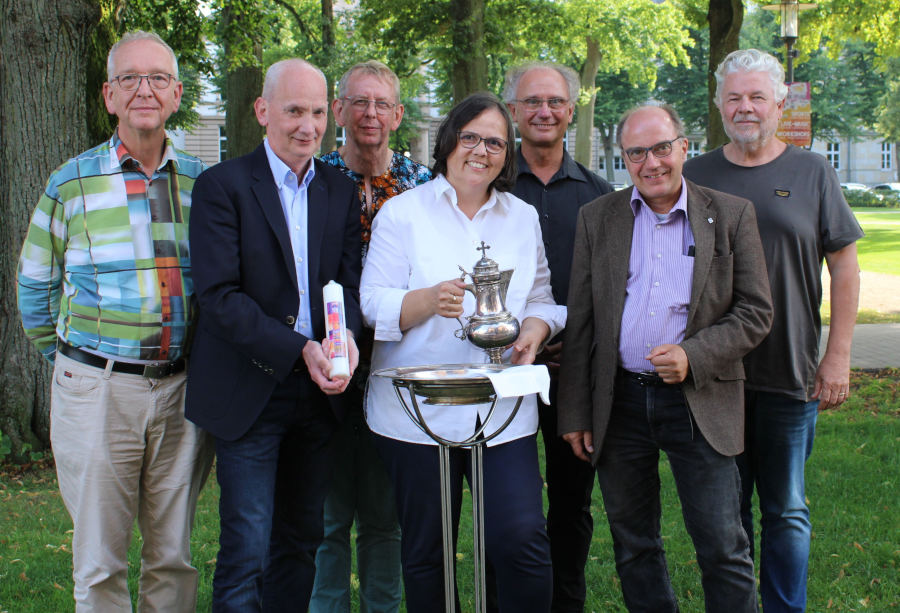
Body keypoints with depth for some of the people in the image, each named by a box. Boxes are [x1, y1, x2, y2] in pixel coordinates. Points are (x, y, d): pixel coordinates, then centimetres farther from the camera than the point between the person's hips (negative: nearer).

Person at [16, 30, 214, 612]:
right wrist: (69, 357, 10)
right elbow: (36, 285, 9)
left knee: (174, 558, 11)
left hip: (181, 389, 2)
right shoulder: (73, 183, 0)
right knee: (100, 565, 5)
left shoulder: (202, 182, 5)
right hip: (97, 389, -2)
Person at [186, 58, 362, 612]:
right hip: (250, 393, -5)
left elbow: (350, 283, 6)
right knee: (247, 550, -4)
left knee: (302, 541, 14)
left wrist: (345, 336, -16)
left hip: (318, 393, 5)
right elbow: (219, 295, -13)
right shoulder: (222, 185, -6)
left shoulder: (342, 191, 10)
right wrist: (299, 350, -21)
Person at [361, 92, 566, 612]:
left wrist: (534, 330, -7)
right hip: (419, 409, -2)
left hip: (504, 410, 2)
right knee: (426, 550, 6)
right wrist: (430, 299, -23)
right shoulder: (403, 212, 2)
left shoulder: (524, 217, 13)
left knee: (523, 540, -9)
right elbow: (373, 304, -4)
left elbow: (541, 300, 16)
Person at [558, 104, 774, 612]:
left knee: (724, 550, -1)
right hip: (620, 400, 2)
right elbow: (580, 323, 7)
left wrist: (693, 355, -16)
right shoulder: (597, 218, 6)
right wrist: (575, 412, 3)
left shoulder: (732, 215, 1)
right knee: (633, 546, 12)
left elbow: (755, 312, 0)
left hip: (699, 401, -2)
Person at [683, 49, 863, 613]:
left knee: (787, 512, 7)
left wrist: (838, 356, -4)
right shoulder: (696, 176, 6)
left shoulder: (812, 173, 3)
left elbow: (845, 268, 3)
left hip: (790, 375, -1)